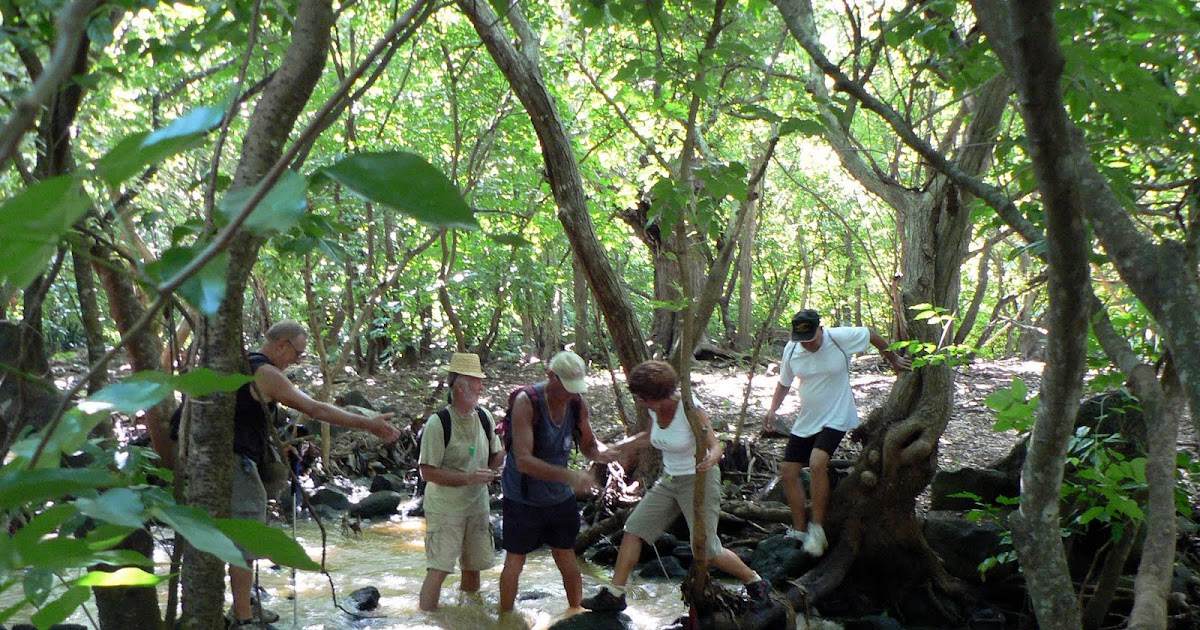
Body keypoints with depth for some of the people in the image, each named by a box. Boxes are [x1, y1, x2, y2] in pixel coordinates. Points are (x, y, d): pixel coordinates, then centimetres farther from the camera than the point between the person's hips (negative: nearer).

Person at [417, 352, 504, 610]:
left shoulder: (484, 418, 2)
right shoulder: (438, 423, -17)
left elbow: (494, 458, 13)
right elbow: (428, 472, -17)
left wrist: (506, 451, -10)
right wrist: (469, 477, -25)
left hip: (477, 505, 6)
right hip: (445, 509, -6)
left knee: (474, 566, 16)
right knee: (438, 569, -8)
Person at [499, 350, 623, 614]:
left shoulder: (578, 403, -8)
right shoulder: (526, 403, -26)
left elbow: (587, 444, 5)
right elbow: (523, 461, -32)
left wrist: (602, 451, -20)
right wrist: (570, 476, -40)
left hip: (560, 496, 5)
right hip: (523, 497, -4)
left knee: (567, 559, 15)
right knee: (514, 562, 8)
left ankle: (576, 611, 34)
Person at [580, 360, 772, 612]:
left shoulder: (691, 409, -24)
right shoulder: (654, 409, -4)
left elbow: (715, 446, -24)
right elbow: (650, 437, 16)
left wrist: (710, 460, -46)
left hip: (698, 480, -7)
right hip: (669, 480, 7)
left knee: (707, 549, -4)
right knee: (633, 528, 0)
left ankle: (756, 583, 19)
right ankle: (614, 595, 7)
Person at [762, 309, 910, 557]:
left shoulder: (842, 337, -16)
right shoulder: (791, 350, -3)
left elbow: (873, 336, 3)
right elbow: (784, 383, 12)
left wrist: (894, 360, 14)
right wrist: (772, 409, -2)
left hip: (835, 418, -6)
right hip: (805, 420, 6)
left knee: (817, 463, -28)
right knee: (788, 471, 4)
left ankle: (817, 528, -16)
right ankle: (800, 530, 17)